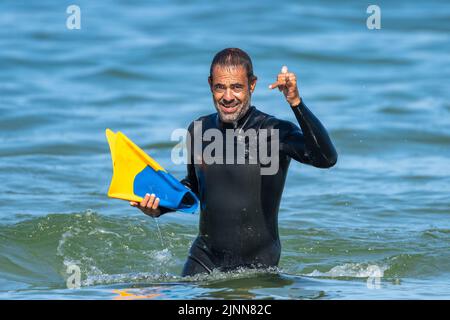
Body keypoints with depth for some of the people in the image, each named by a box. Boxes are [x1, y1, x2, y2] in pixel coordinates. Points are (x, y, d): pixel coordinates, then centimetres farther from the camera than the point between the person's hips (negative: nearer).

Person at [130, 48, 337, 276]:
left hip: (257, 266, -4)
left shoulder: (275, 132, -17)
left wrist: (296, 103, -42)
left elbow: (326, 159, -34)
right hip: (204, 259, 4)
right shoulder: (199, 130, 1)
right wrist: (158, 206, 1)